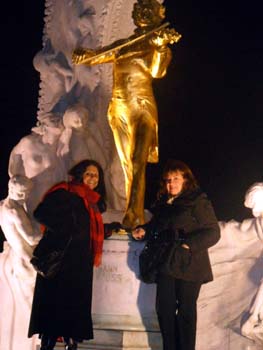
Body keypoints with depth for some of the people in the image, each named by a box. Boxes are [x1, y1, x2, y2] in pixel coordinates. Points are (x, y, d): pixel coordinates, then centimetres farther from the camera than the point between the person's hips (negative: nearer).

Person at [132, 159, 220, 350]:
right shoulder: (163, 204, 15)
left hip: (189, 265, -6)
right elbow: (156, 226, 27)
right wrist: (144, 230, 7)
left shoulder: (198, 202, -6)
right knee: (164, 309, 6)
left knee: (186, 311, 3)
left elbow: (213, 232, -11)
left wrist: (190, 245, -22)